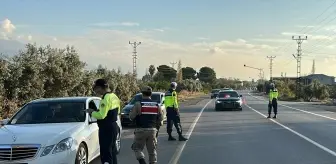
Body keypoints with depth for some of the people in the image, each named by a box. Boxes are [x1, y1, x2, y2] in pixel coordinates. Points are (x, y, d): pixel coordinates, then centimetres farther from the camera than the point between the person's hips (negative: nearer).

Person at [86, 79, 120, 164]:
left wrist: (92, 112, -6)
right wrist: (97, 111, 17)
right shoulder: (114, 97, 11)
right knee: (112, 151, 18)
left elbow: (101, 115, -24)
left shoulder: (106, 98, -18)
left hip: (106, 128, -10)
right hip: (113, 126, 10)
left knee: (106, 153, -7)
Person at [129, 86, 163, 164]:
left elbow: (131, 117, -10)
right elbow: (160, 118, 5)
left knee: (137, 148, 8)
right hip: (152, 130, 4)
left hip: (141, 130, -3)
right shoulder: (156, 105, 4)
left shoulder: (138, 104, -9)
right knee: (152, 150, 13)